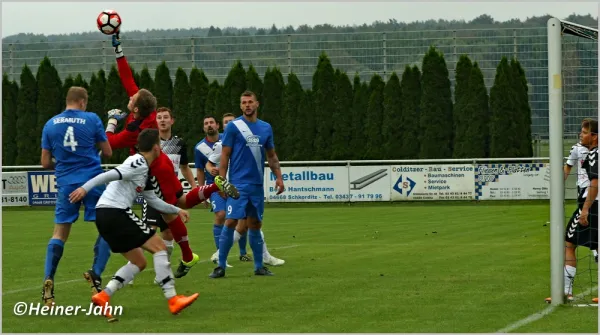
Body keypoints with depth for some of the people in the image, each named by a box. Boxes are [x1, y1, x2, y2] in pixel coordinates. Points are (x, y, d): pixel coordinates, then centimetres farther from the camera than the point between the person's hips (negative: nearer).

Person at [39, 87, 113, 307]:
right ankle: (96, 274, -4)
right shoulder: (92, 119, -1)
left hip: (66, 184, 3)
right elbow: (107, 152, 5)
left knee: (59, 234, 9)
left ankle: (48, 280, -5)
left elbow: (46, 163, 8)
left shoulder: (50, 124, 6)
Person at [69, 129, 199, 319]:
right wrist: (85, 188, -29)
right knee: (159, 246, -4)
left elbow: (153, 201, 34)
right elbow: (111, 175, -20)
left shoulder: (143, 170, 24)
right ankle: (173, 300, -7)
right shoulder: (138, 163, -7)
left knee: (139, 262, 15)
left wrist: (176, 210, 35)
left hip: (104, 217, 10)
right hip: (116, 212, -10)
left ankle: (103, 296, 2)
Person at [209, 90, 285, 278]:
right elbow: (225, 155, -3)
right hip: (238, 184, -4)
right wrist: (221, 181, -10)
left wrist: (278, 176, 7)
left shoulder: (266, 128, 10)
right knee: (231, 222, -12)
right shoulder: (233, 126, -2)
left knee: (255, 224, 9)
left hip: (257, 185, 4)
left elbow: (272, 155, 17)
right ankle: (221, 266, -8)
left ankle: (259, 266, 16)